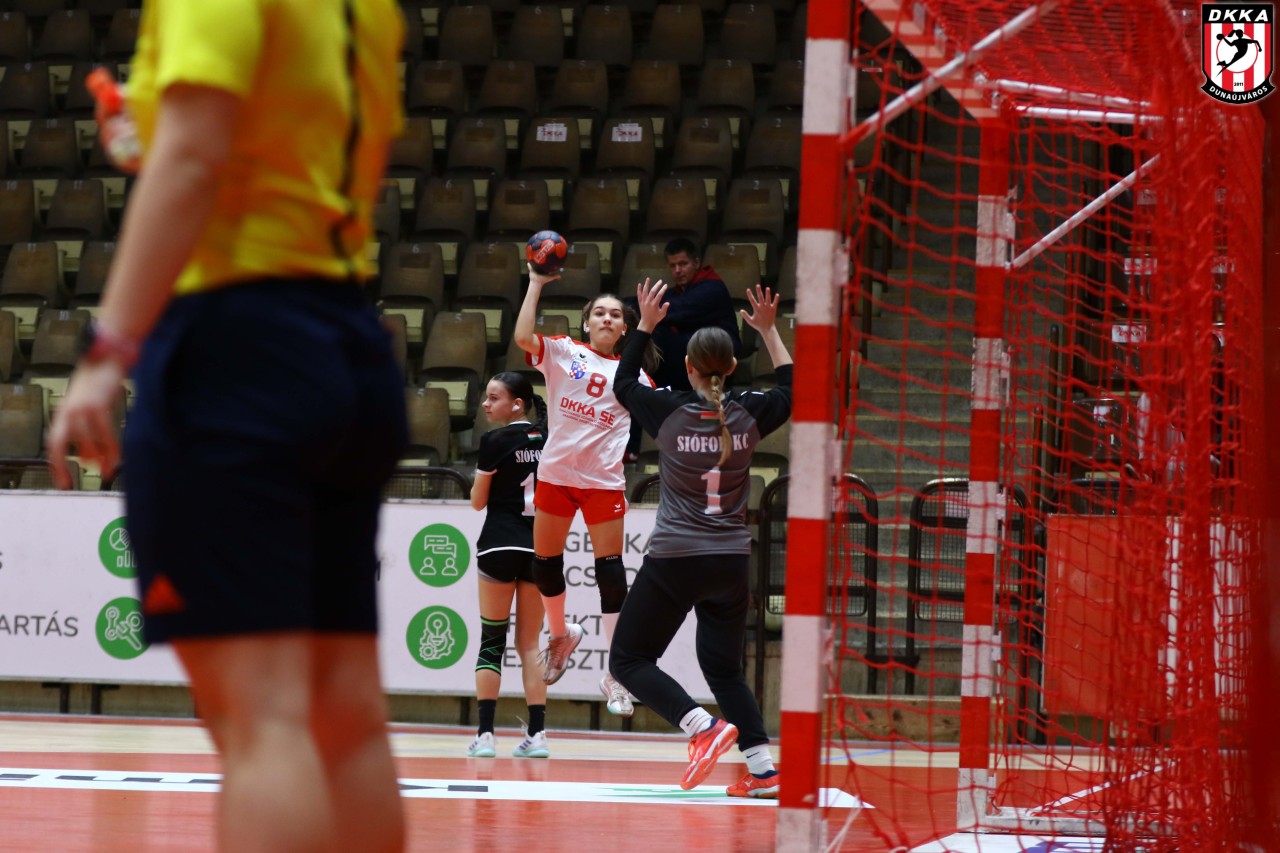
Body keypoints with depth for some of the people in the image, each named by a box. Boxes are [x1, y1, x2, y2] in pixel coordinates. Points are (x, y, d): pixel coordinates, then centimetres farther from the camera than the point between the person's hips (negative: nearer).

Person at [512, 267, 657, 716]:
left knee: (610, 570, -6)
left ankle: (616, 675, -3)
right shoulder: (562, 352, 4)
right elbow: (523, 337, -14)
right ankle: (561, 633, 37)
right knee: (544, 563, 8)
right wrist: (536, 284, -11)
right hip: (555, 473, 0)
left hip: (604, 480, 0)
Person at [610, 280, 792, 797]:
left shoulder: (669, 412, -8)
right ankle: (763, 769, 7)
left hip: (674, 561, -4)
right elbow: (793, 392, 21)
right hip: (731, 561, 4)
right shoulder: (747, 415, -1)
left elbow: (622, 384, 12)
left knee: (629, 660, 3)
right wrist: (769, 332, 24)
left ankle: (705, 728, -16)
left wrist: (645, 326, 17)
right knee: (724, 668, 17)